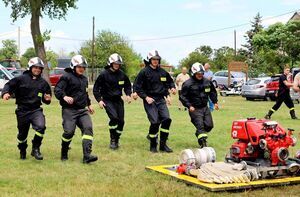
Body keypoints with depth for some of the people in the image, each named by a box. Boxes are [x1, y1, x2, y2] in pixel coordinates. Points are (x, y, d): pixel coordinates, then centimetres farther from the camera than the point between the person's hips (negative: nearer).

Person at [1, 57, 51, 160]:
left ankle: (36, 149, -7)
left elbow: (45, 99, 18)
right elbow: (9, 85, -3)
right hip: (22, 111, -1)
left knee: (41, 126, -26)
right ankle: (22, 151, 40)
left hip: (36, 110, 1)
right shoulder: (21, 79, -3)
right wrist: (5, 93, -23)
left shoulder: (43, 83, 8)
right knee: (22, 134, 12)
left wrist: (47, 99, -5)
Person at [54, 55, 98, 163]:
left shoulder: (84, 79, 21)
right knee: (69, 132, -12)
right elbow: (57, 90, -16)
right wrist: (64, 97, -34)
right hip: (69, 110, -6)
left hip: (82, 110, 6)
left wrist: (89, 104, 37)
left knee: (88, 128, -12)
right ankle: (64, 154, 15)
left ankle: (87, 155, -18)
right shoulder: (66, 77, -5)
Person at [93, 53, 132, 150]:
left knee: (121, 121, 1)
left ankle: (116, 140, 20)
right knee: (114, 118, -22)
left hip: (118, 100, 5)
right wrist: (99, 100, -11)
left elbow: (127, 85, 20)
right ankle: (112, 141, -9)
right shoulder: (104, 74, -9)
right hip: (107, 100, -5)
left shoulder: (122, 74, 2)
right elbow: (96, 88, -2)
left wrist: (128, 95, 4)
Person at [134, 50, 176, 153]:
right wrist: (146, 97, -13)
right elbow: (137, 87, -3)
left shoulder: (162, 72, 10)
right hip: (149, 100, -4)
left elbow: (170, 81, 28)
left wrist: (172, 87, 6)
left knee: (166, 119, -10)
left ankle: (163, 144, 3)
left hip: (161, 100, 5)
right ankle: (153, 146, 7)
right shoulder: (144, 72, -4)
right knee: (155, 122, -12)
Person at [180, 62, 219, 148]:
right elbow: (183, 96, -7)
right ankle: (203, 143, -13)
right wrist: (189, 106, -17)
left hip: (205, 108, 6)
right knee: (200, 126, -14)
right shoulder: (188, 84, -11)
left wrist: (215, 102, 15)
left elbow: (212, 92, 22)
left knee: (209, 125, 5)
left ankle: (199, 134, 33)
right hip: (195, 109, -6)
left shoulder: (207, 82, 6)